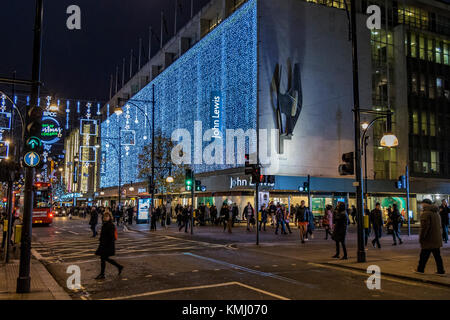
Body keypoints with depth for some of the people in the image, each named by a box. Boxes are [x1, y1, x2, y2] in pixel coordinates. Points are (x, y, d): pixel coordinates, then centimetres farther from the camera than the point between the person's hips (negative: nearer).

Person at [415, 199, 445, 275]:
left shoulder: (426, 213, -16)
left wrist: (421, 238, -11)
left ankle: (420, 269, 12)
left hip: (428, 240, -8)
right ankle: (441, 271, 13)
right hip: (437, 239, 8)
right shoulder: (436, 213, 14)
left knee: (424, 256, 3)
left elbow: (424, 227, -20)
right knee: (437, 255, 12)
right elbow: (439, 226, 19)